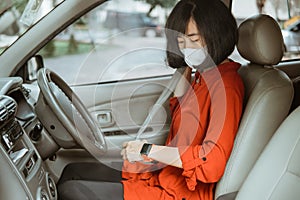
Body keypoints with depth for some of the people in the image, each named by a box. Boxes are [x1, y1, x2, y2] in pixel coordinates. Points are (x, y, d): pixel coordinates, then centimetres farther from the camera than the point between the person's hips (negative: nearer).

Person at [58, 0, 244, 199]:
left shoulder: (226, 85, -20)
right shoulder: (203, 76, 9)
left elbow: (213, 162, -29)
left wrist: (148, 151, -22)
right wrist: (187, 69, 16)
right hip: (164, 175, 10)